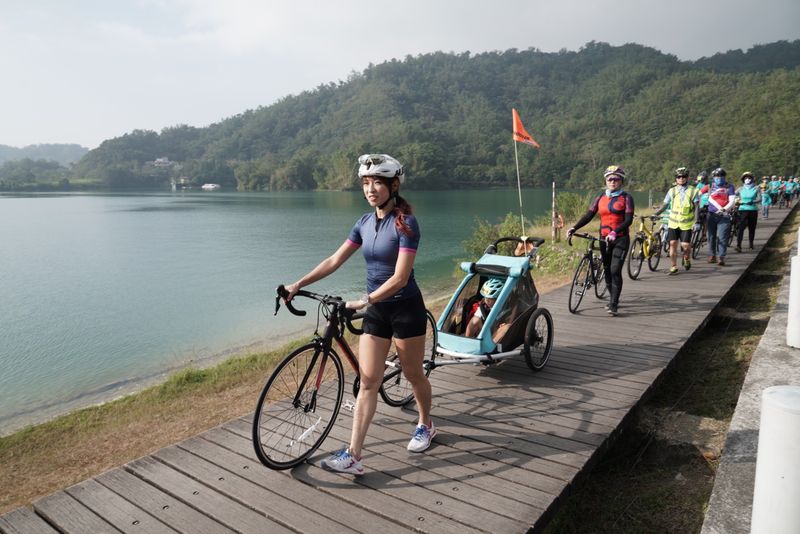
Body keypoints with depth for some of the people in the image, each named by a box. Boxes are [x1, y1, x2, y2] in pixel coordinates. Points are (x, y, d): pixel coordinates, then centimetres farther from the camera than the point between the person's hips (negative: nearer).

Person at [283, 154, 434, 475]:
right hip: (376, 311, 5)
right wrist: (298, 284, -2)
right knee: (368, 381, 2)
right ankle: (353, 456, 3)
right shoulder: (365, 222, 5)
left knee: (413, 374, 13)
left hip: (405, 308, -5)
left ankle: (425, 426, 39)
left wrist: (364, 301, -26)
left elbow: (400, 278, -21)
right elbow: (334, 261, 5)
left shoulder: (406, 223, -15)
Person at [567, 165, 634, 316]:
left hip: (620, 239, -4)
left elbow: (628, 220, -13)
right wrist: (574, 228, -13)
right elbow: (589, 215, 2)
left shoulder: (626, 198, -3)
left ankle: (613, 305, -11)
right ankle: (614, 300, 28)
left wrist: (615, 232, -30)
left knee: (615, 270, -14)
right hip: (604, 239, 4)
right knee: (607, 271, 11)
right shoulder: (601, 197, 8)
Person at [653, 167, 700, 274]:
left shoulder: (693, 191, 0)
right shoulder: (672, 191, 5)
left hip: (686, 224, -2)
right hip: (673, 222, 2)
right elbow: (665, 205, 8)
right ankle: (674, 266, 10)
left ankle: (687, 259, 27)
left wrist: (697, 222, -8)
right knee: (673, 243, -3)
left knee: (685, 245, -7)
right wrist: (654, 214, -3)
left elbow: (696, 208, -1)